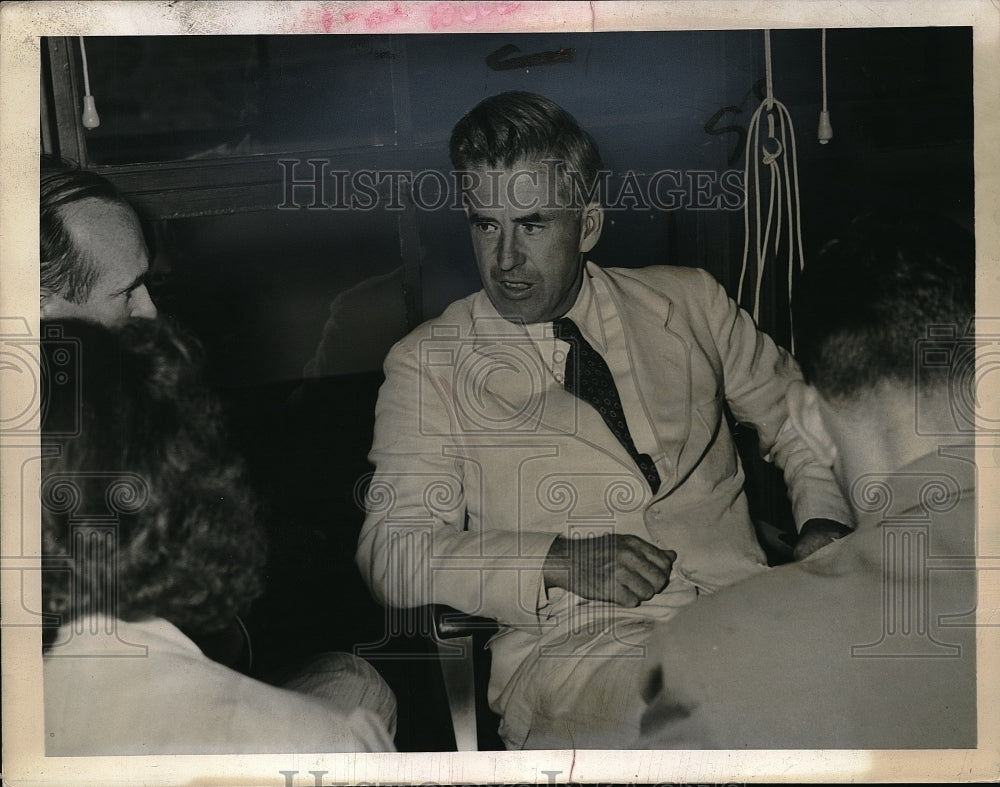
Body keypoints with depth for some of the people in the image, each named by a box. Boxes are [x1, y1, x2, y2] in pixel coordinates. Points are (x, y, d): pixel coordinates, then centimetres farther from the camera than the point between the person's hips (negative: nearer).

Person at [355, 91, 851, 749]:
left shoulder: (689, 303, 15)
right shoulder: (427, 366, 7)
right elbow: (392, 555, -1)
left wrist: (825, 527, 2)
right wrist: (557, 561, -14)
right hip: (576, 652, -3)